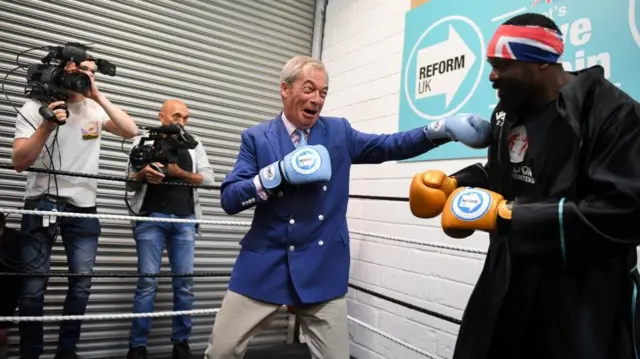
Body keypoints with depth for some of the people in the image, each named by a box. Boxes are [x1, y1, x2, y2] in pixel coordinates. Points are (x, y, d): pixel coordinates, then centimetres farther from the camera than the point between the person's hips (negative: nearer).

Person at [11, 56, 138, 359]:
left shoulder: (95, 109, 8)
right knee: (33, 286, 0)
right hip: (41, 205, -2)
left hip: (83, 208, 3)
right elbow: (19, 162, -8)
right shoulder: (35, 107, 0)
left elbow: (131, 131, -8)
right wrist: (48, 126, -22)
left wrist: (98, 97, -11)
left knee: (81, 283, 3)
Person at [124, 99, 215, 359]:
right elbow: (131, 183, 5)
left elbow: (208, 178, 5)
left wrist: (179, 173, -9)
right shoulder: (143, 141, 9)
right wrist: (142, 174, -17)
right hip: (151, 217, -2)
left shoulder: (194, 144, 14)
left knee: (185, 282, 2)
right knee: (148, 281, -3)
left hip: (185, 220, 2)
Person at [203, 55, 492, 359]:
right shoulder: (256, 138, 0)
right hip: (264, 265, 0)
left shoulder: (339, 132, 7)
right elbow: (229, 199, -7)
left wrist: (443, 129, -16)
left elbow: (390, 146, -2)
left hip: (323, 269, 1)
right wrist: (279, 172, -21)